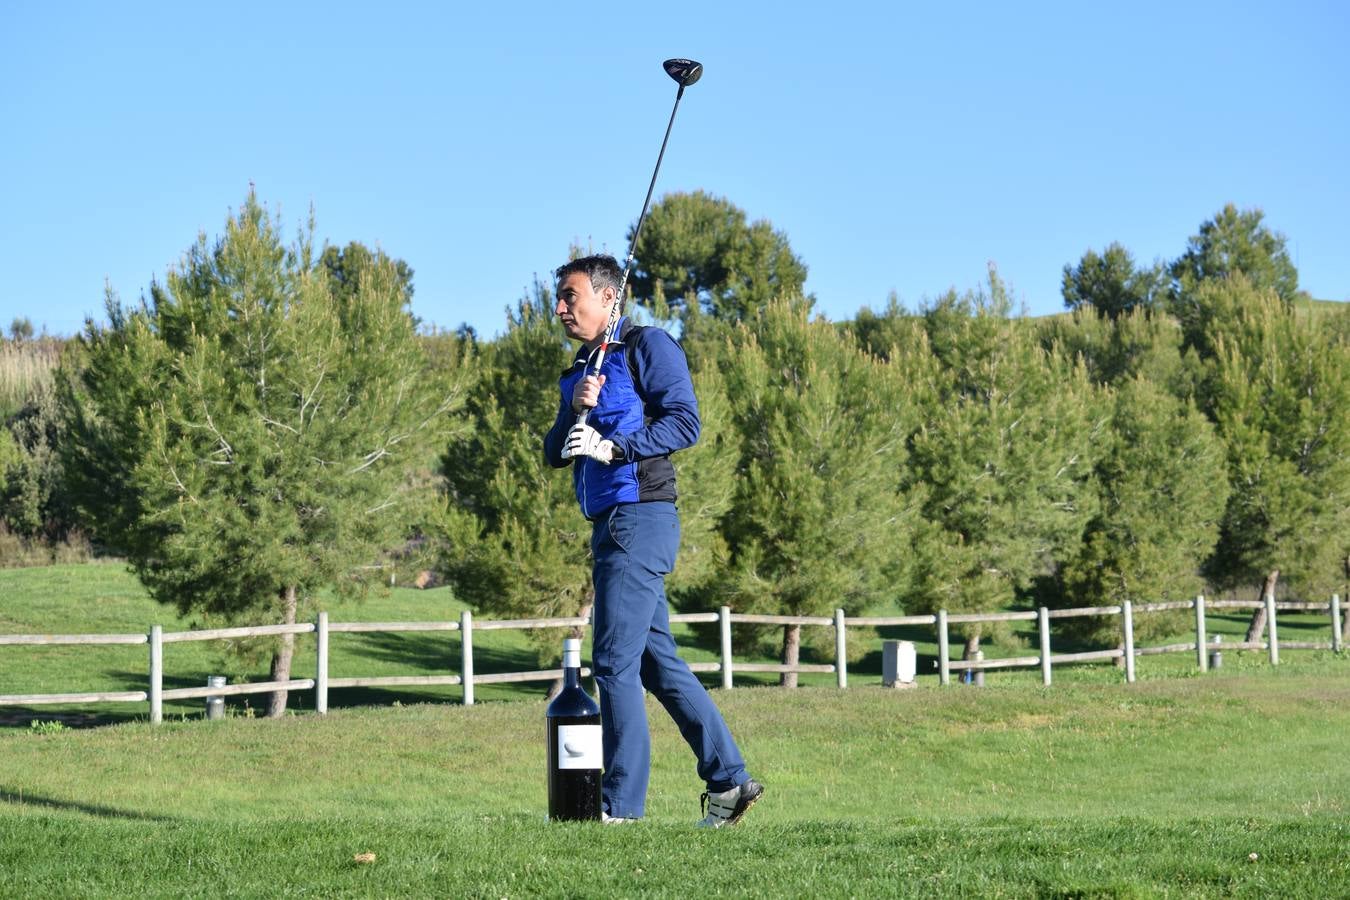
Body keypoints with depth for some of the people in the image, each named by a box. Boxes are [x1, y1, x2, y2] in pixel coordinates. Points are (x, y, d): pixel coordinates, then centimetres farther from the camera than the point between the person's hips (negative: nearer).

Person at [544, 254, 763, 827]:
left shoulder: (646, 346, -3)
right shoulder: (581, 368, 22)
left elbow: (685, 422, -14)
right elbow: (554, 455, 15)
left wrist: (614, 446, -22)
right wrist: (575, 409, -4)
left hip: (640, 517, -9)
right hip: (610, 524, 9)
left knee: (614, 662, -10)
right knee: (656, 660, 10)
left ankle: (621, 805, -8)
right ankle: (728, 779, 14)